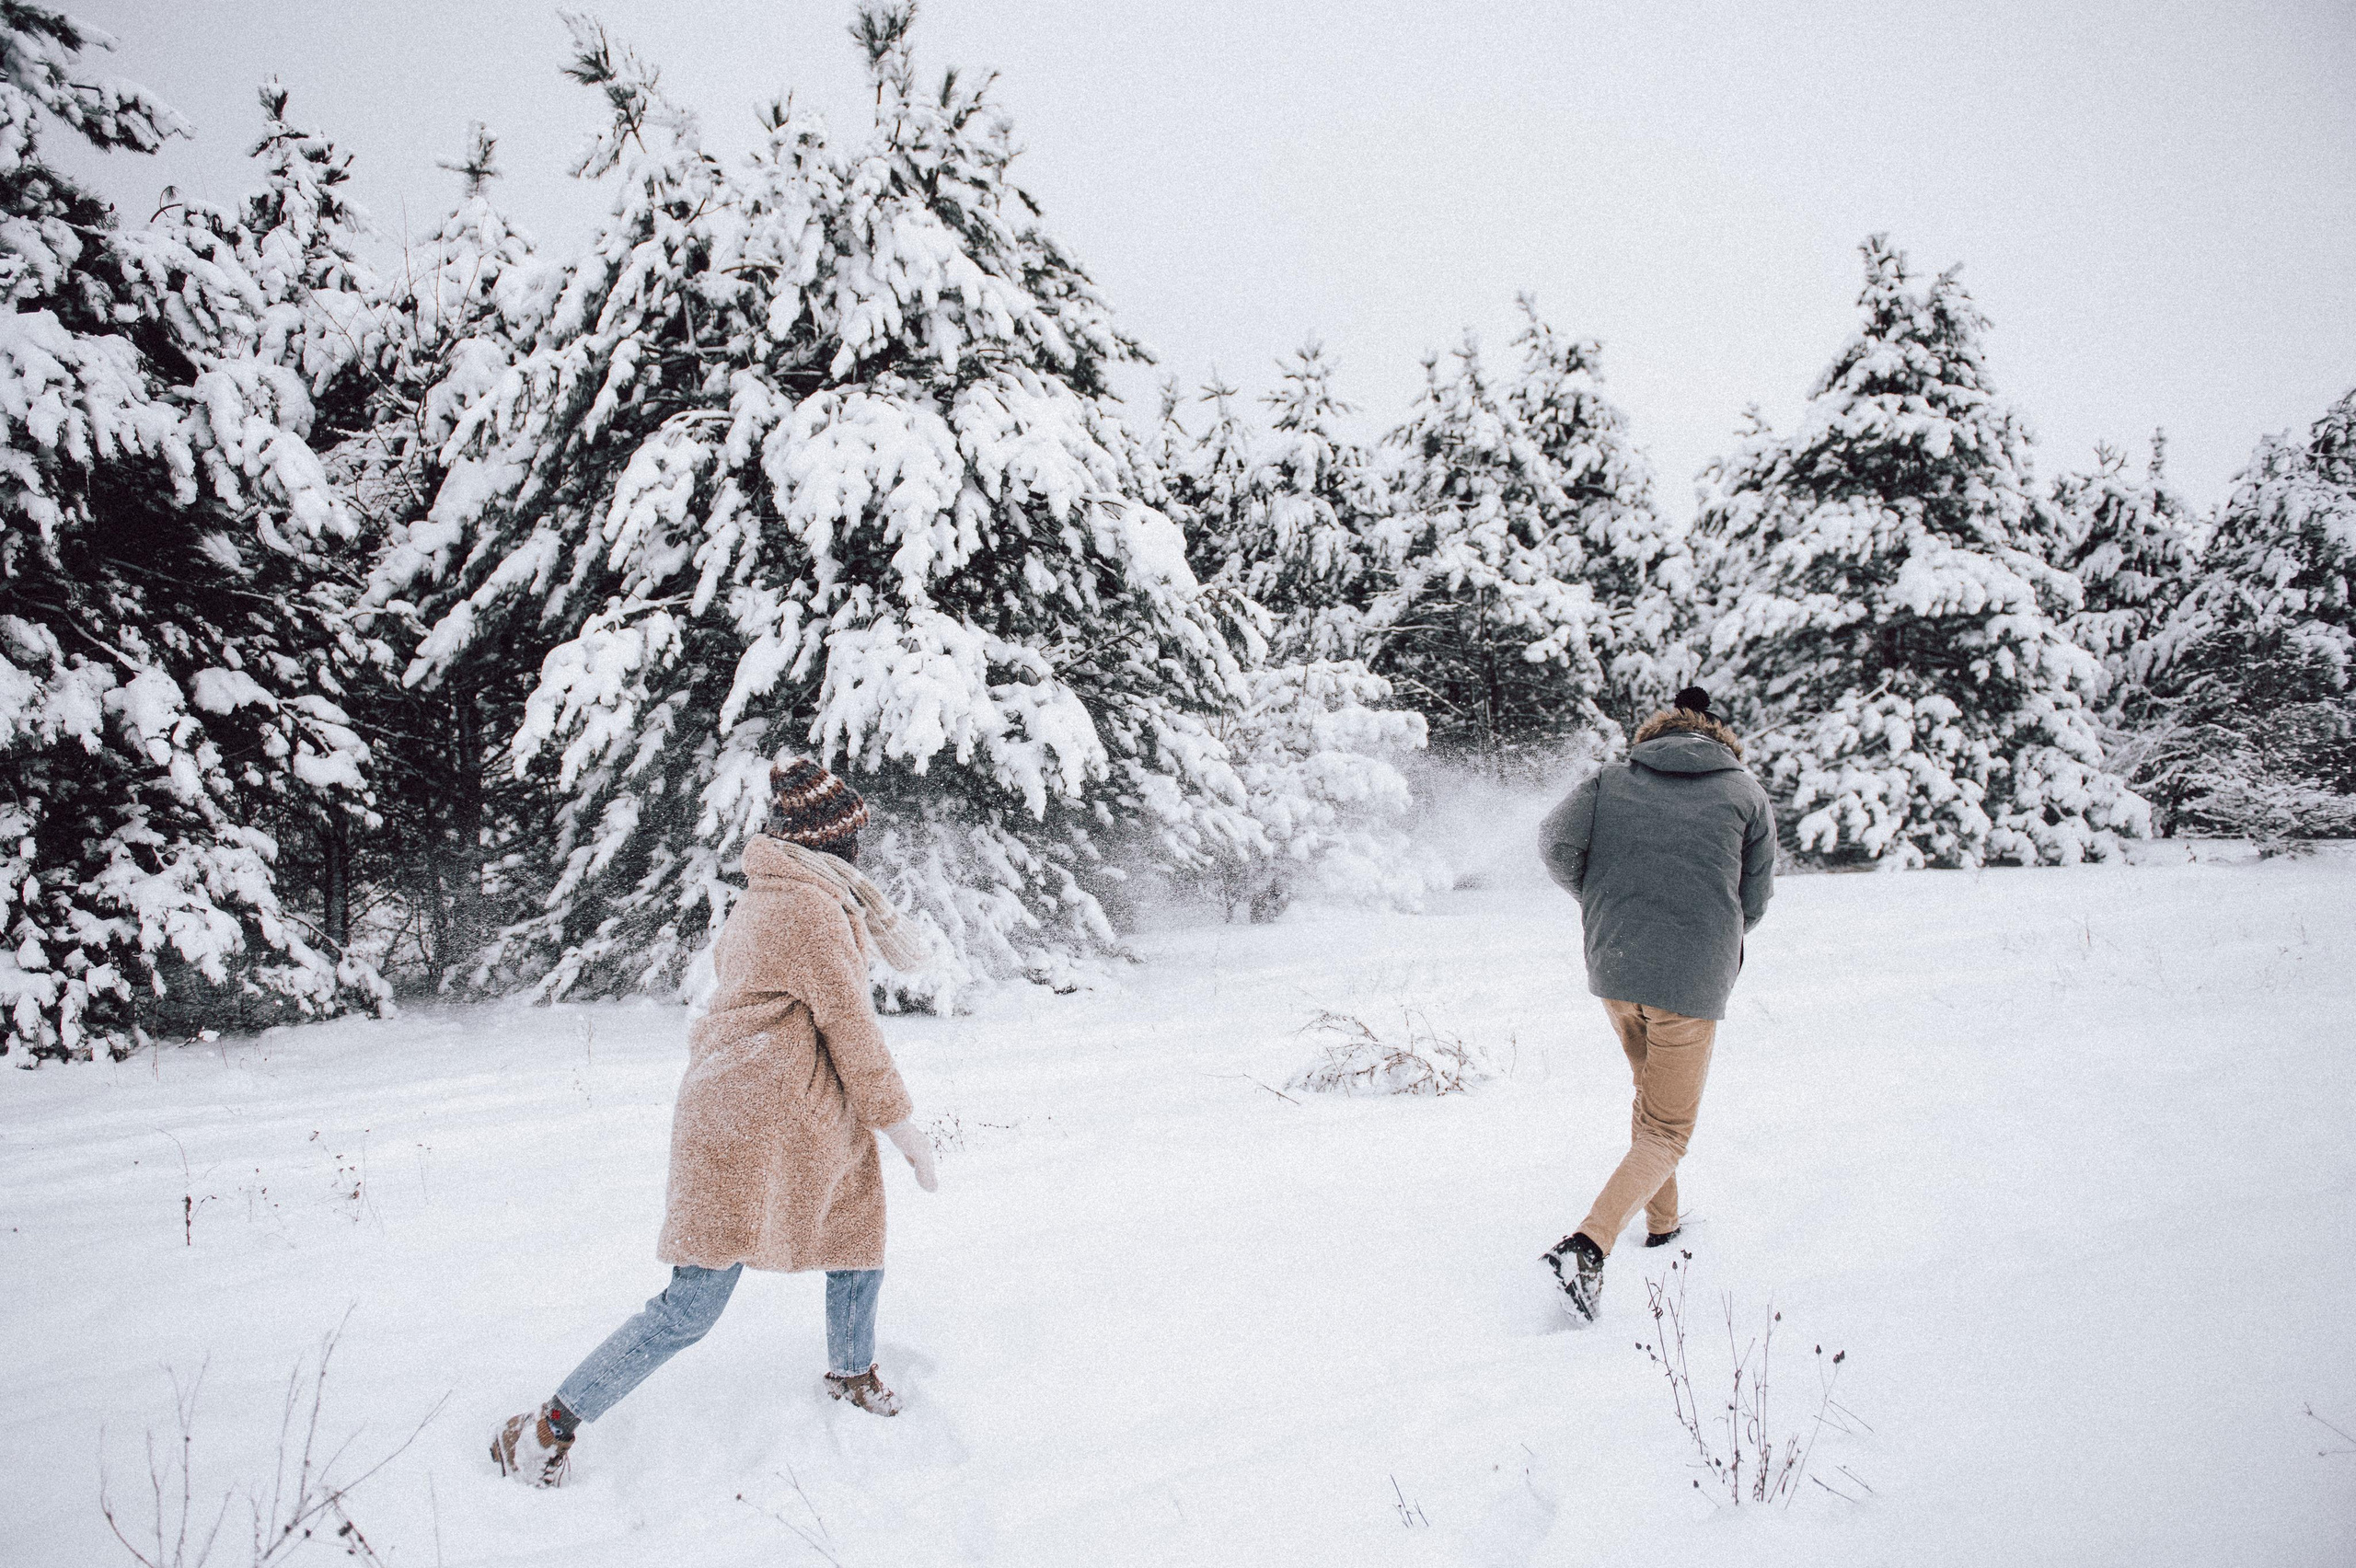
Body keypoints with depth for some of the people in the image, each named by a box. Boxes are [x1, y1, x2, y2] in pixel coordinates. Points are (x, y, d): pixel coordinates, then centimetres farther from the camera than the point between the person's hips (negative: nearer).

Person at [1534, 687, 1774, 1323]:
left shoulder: (1611, 780, 8)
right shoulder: (1746, 793, 7)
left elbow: (1556, 841, -6)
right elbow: (1754, 901, 10)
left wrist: (1598, 900, 11)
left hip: (1613, 966, 3)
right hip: (1693, 980, -3)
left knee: (1651, 1096, 27)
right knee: (1667, 1129, 3)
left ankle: (1660, 1223, 37)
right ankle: (1590, 1244, -16)